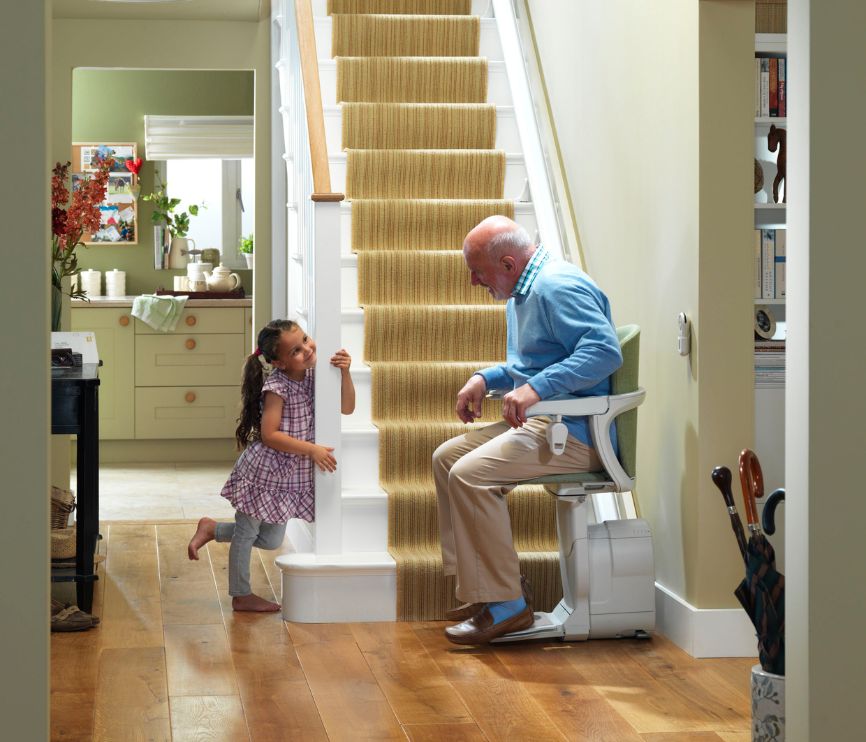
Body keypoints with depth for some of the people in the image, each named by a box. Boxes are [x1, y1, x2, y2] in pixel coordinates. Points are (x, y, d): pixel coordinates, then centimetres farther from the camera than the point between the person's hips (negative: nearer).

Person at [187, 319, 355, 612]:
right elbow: (269, 435, -24)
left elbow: (346, 408, -1)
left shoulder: (312, 379, -2)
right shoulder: (277, 386, -22)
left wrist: (345, 373, -15)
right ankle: (241, 596, 27)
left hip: (289, 475, 8)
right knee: (247, 532, 11)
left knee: (271, 540, 18)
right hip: (263, 470, -8)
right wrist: (311, 449, -26)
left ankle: (212, 529, 33)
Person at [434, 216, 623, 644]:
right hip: (537, 423, 11)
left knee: (469, 475, -24)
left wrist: (536, 388, -33)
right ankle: (488, 583, 9)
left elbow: (606, 350, -29)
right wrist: (485, 379, 11)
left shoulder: (557, 287, -16)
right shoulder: (522, 292, 18)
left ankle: (506, 605, -17)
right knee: (446, 458, 10)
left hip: (574, 432, -11)